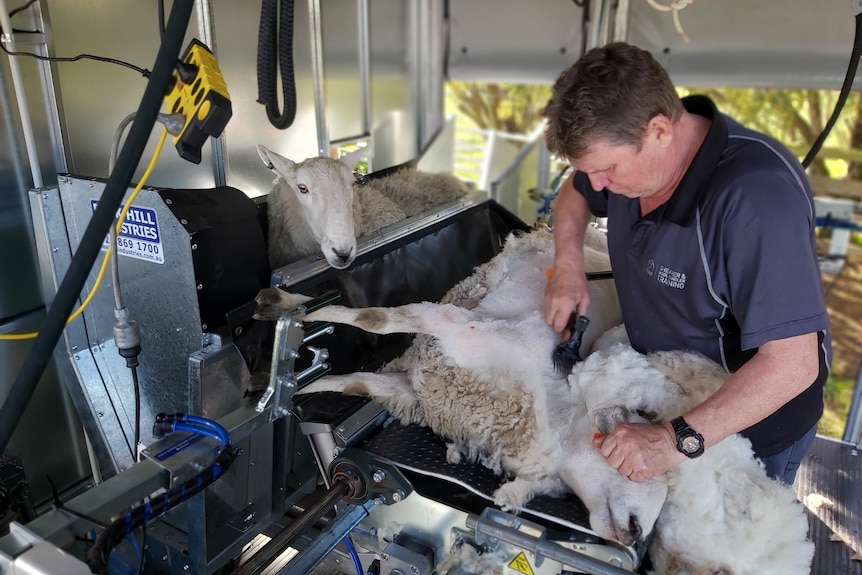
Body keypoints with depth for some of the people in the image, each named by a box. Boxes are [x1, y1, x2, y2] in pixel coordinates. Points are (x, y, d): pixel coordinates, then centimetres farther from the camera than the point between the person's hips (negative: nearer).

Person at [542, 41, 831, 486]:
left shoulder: (757, 197, -36)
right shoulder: (629, 148, -13)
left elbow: (793, 363, -36)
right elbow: (575, 193, 9)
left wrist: (678, 440, -41)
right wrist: (567, 265, -8)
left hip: (752, 427, -6)